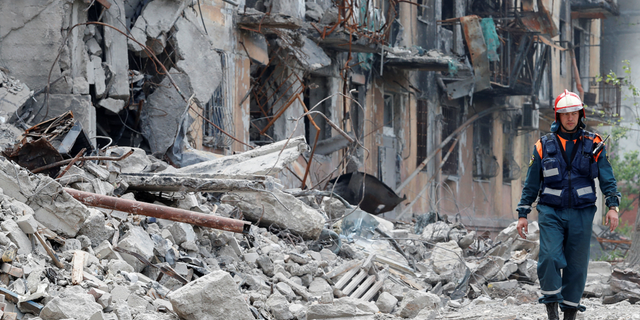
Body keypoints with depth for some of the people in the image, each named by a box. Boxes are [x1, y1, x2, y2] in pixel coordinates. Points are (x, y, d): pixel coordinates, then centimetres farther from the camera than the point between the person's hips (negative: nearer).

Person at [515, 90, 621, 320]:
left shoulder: (593, 145, 5)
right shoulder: (544, 146, 5)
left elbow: (607, 179, 4)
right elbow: (531, 184, 9)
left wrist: (613, 206, -10)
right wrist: (522, 214, 6)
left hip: (581, 213, 1)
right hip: (551, 212, -1)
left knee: (577, 264, 2)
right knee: (550, 256, -18)